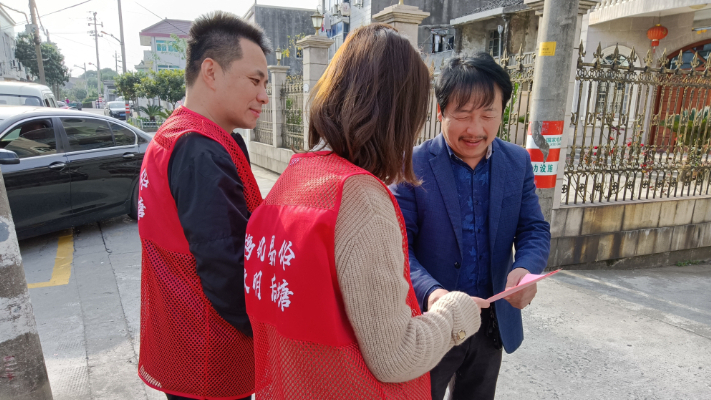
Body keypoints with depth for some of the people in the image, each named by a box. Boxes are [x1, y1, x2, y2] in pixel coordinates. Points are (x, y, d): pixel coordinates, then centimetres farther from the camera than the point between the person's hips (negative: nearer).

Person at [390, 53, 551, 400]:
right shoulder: (412, 165, -16)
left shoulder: (518, 162, -2)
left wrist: (526, 268, -23)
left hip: (494, 325, 5)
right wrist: (430, 292, -34)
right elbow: (398, 246, -17)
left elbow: (534, 229, -1)